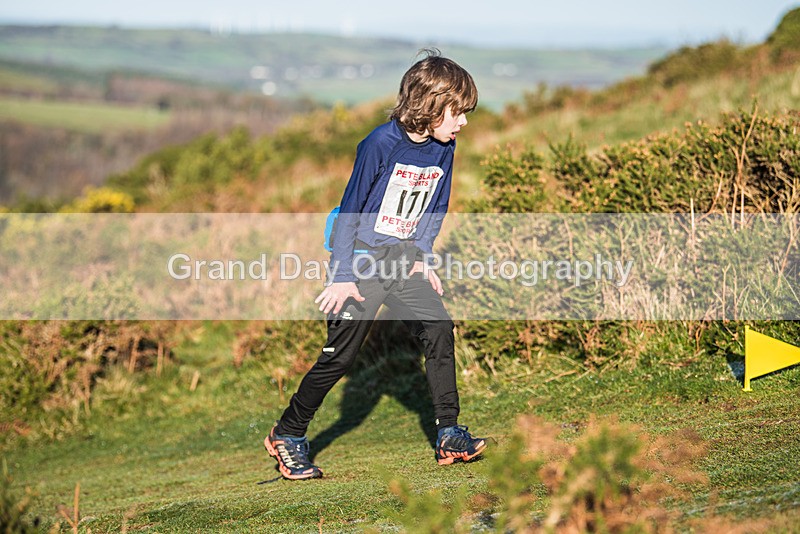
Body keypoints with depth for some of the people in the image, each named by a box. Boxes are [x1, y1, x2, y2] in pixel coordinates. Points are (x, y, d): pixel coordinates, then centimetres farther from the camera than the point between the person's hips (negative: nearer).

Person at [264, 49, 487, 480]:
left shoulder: (443, 149, -1)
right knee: (340, 356, -3)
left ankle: (449, 435, -2)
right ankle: (286, 436, 13)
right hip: (361, 260, -6)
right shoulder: (381, 145, -20)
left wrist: (422, 259, 3)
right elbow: (351, 210, -16)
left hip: (403, 259, 6)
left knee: (439, 330, -10)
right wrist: (343, 277, -16)